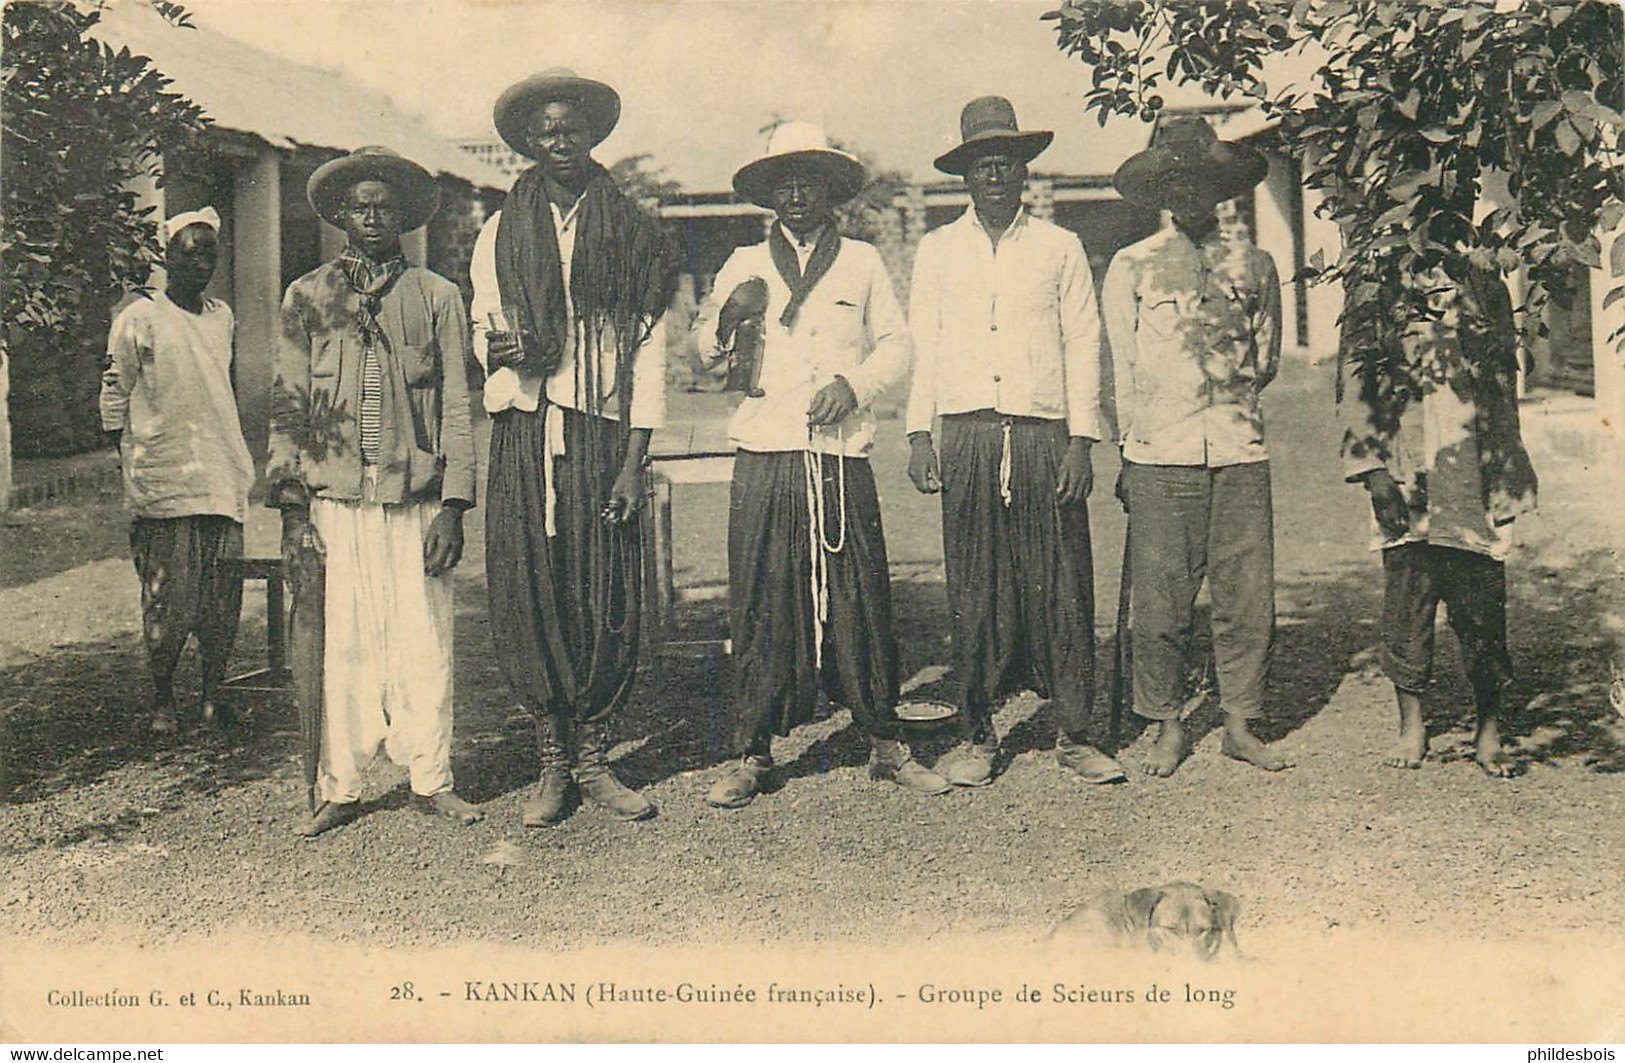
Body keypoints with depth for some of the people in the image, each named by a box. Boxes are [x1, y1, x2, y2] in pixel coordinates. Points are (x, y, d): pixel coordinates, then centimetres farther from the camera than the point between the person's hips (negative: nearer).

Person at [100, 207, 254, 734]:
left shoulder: (223, 316, 15)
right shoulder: (139, 319, -2)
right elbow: (114, 400, 1)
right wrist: (133, 473, -3)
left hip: (224, 478, 5)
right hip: (164, 481, -5)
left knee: (223, 597, 4)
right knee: (169, 599, -2)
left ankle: (212, 693, 17)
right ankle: (162, 699, 13)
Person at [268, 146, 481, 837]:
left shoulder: (437, 297, 10)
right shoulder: (306, 299, 12)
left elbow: (456, 408, 6)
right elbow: (287, 410, 10)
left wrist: (452, 504, -3)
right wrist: (292, 510, 2)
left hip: (416, 501, 0)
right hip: (334, 502, 1)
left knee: (424, 645, 1)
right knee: (341, 645, 1)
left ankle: (432, 778, 14)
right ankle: (340, 788, 13)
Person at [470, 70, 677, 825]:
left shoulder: (633, 235, 9)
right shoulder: (501, 232, 15)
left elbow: (649, 347, 4)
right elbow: (482, 331, 15)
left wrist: (635, 460, -6)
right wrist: (498, 346, -12)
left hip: (602, 432, -1)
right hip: (523, 433, 1)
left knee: (606, 599, -3)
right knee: (529, 595, -2)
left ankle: (593, 756, 9)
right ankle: (553, 761, 9)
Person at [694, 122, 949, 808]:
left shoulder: (861, 263, 15)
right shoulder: (746, 264, 15)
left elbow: (897, 344, 14)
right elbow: (704, 348, 10)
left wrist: (855, 384, -5)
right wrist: (730, 317, -12)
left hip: (842, 455, 0)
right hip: (765, 455, 0)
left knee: (861, 595, 0)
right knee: (760, 602, -1)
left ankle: (885, 742, 12)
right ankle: (751, 752, 8)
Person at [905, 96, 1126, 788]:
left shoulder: (1059, 248, 12)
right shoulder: (938, 250, 14)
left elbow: (1082, 343, 8)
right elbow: (921, 346, 12)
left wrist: (1081, 439, -1)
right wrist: (918, 434, 2)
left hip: (1044, 432, 0)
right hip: (967, 433, 1)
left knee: (1062, 587, -2)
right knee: (973, 591, 1)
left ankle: (1073, 734, 8)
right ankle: (975, 734, 11)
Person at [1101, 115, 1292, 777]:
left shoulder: (1254, 267, 15)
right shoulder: (1131, 268, 10)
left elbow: (1266, 364, 19)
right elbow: (1121, 370, 8)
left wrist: (1225, 402, 6)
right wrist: (1130, 448, 4)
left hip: (1239, 455, 2)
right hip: (1159, 456, -2)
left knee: (1249, 598, 1)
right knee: (1161, 603, -1)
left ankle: (1240, 725, 15)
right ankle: (1168, 728, 13)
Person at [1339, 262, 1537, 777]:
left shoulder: (1484, 291, 13)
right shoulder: (1375, 301, 8)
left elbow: (1503, 392, 16)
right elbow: (1357, 387, 2)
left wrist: (1507, 485, 9)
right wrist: (1372, 469, -9)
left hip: (1471, 484, 1)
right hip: (1404, 483, -1)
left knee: (1483, 609, 2)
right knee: (1405, 606, 2)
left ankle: (1488, 733, 15)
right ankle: (1411, 725, 17)